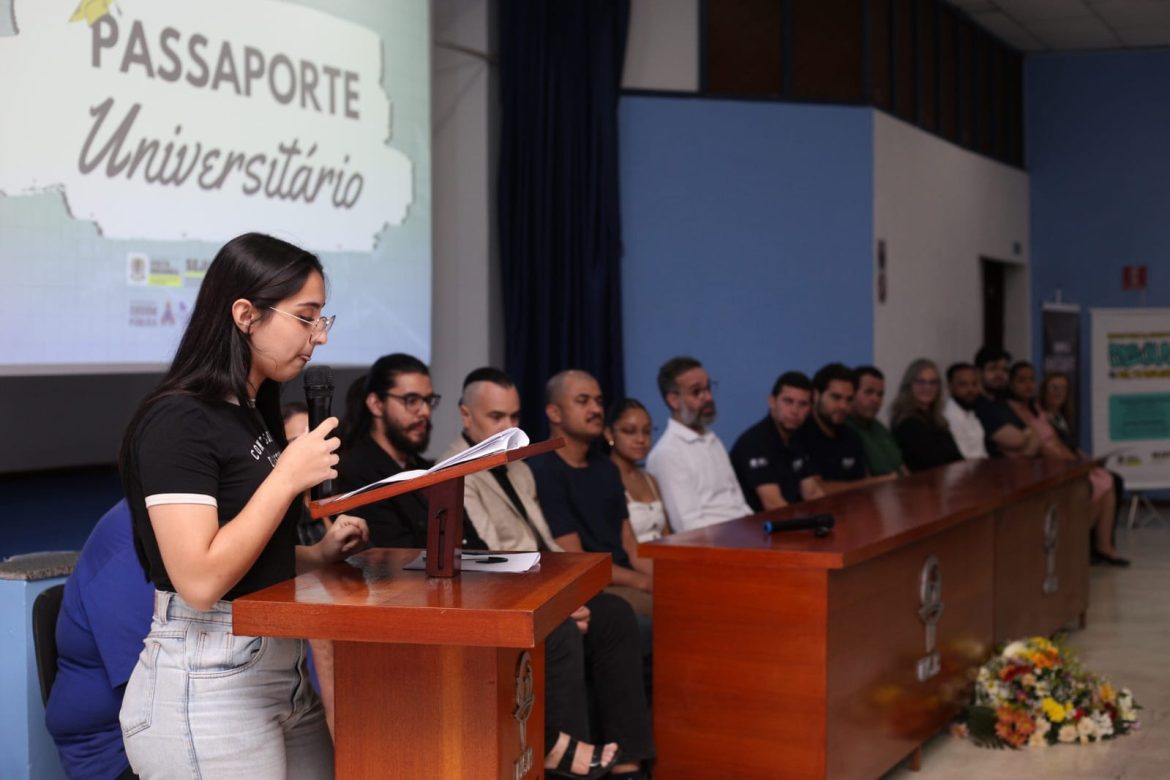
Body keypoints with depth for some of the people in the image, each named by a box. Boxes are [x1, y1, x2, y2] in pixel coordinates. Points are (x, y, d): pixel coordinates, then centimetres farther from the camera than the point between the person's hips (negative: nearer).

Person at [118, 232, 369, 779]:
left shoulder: (254, 415, 13)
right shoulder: (178, 420, -15)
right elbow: (200, 580, -23)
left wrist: (320, 553, 4)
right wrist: (288, 478, -19)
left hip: (282, 669, 9)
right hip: (207, 687, -9)